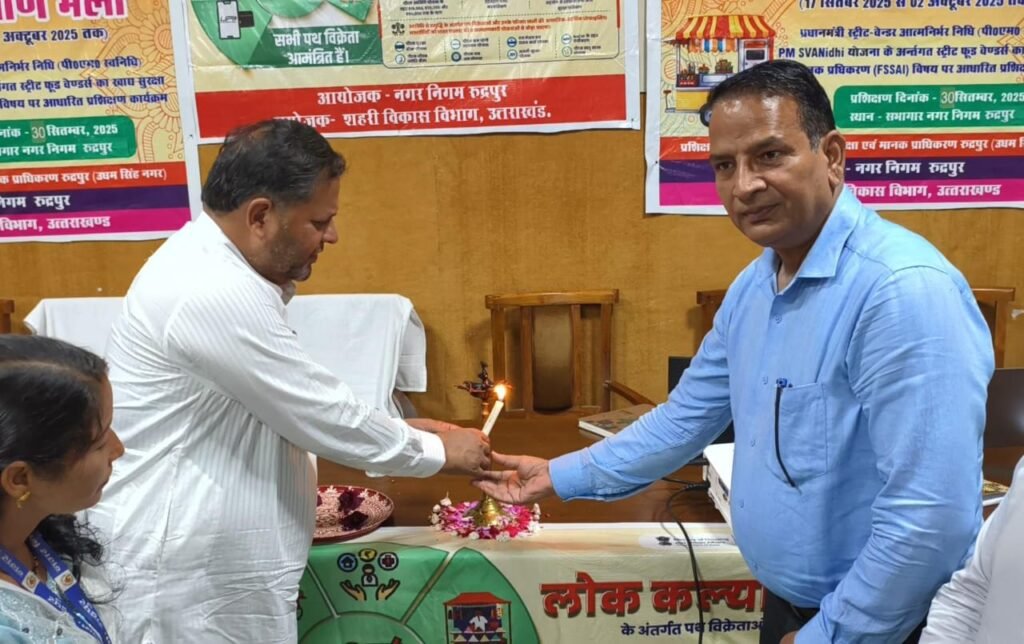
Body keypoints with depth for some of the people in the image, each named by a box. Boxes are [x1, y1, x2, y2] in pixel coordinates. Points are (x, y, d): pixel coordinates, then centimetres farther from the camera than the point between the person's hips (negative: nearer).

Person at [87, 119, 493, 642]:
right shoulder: (212, 293, -26)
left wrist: (399, 432, 5)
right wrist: (437, 452, -6)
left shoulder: (216, 268, 6)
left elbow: (296, 405, 14)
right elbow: (321, 414, -20)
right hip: (178, 575, -9)